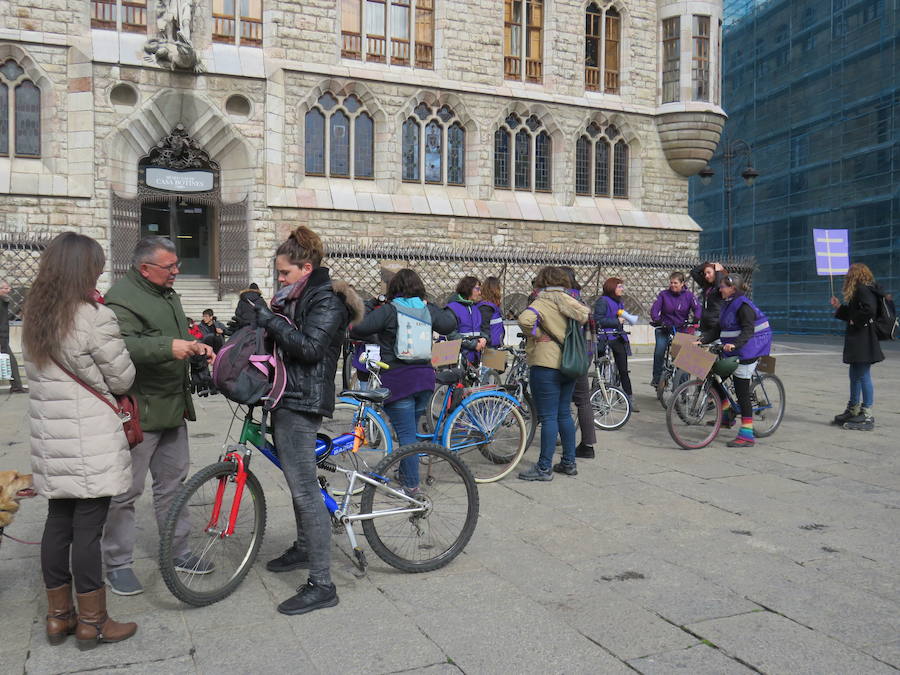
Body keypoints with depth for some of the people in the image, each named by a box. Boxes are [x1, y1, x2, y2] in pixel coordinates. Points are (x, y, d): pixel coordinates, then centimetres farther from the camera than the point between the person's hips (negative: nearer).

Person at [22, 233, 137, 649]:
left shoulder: (35, 319, 8)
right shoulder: (95, 318, -16)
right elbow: (122, 380, -8)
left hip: (49, 443, 8)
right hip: (92, 445, -7)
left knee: (57, 524, 15)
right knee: (88, 530, 1)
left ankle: (58, 617, 27)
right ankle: (91, 623, 13)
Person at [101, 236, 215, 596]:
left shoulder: (167, 294, 15)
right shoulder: (122, 298, -16)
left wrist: (196, 346, 11)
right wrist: (169, 347, -40)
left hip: (172, 406, 9)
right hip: (139, 411, -9)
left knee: (172, 481, 17)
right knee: (126, 490, 1)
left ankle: (177, 552, 29)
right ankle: (118, 564, 15)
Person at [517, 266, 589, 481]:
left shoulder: (542, 303, -11)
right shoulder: (569, 302, 11)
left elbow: (525, 319, -28)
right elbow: (586, 317, 16)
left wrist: (537, 335, -13)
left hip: (546, 366, -7)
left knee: (548, 418, -4)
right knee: (564, 414, 16)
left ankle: (544, 468, 0)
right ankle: (569, 463, 22)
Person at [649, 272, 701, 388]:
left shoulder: (688, 295, 1)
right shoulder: (663, 294, -1)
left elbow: (697, 308, -10)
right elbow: (655, 309, -11)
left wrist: (695, 319, -30)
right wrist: (656, 320, -30)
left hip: (681, 330, 1)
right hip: (664, 328, -1)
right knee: (659, 351, -23)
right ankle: (656, 378, -7)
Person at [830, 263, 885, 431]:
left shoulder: (863, 289, -14)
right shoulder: (859, 290, 17)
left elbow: (870, 309, -29)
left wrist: (855, 321, -17)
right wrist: (839, 307, 18)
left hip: (863, 341, -11)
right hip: (857, 341, 11)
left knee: (863, 376, -7)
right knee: (855, 376, 17)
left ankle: (867, 417, -3)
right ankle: (853, 412, 28)